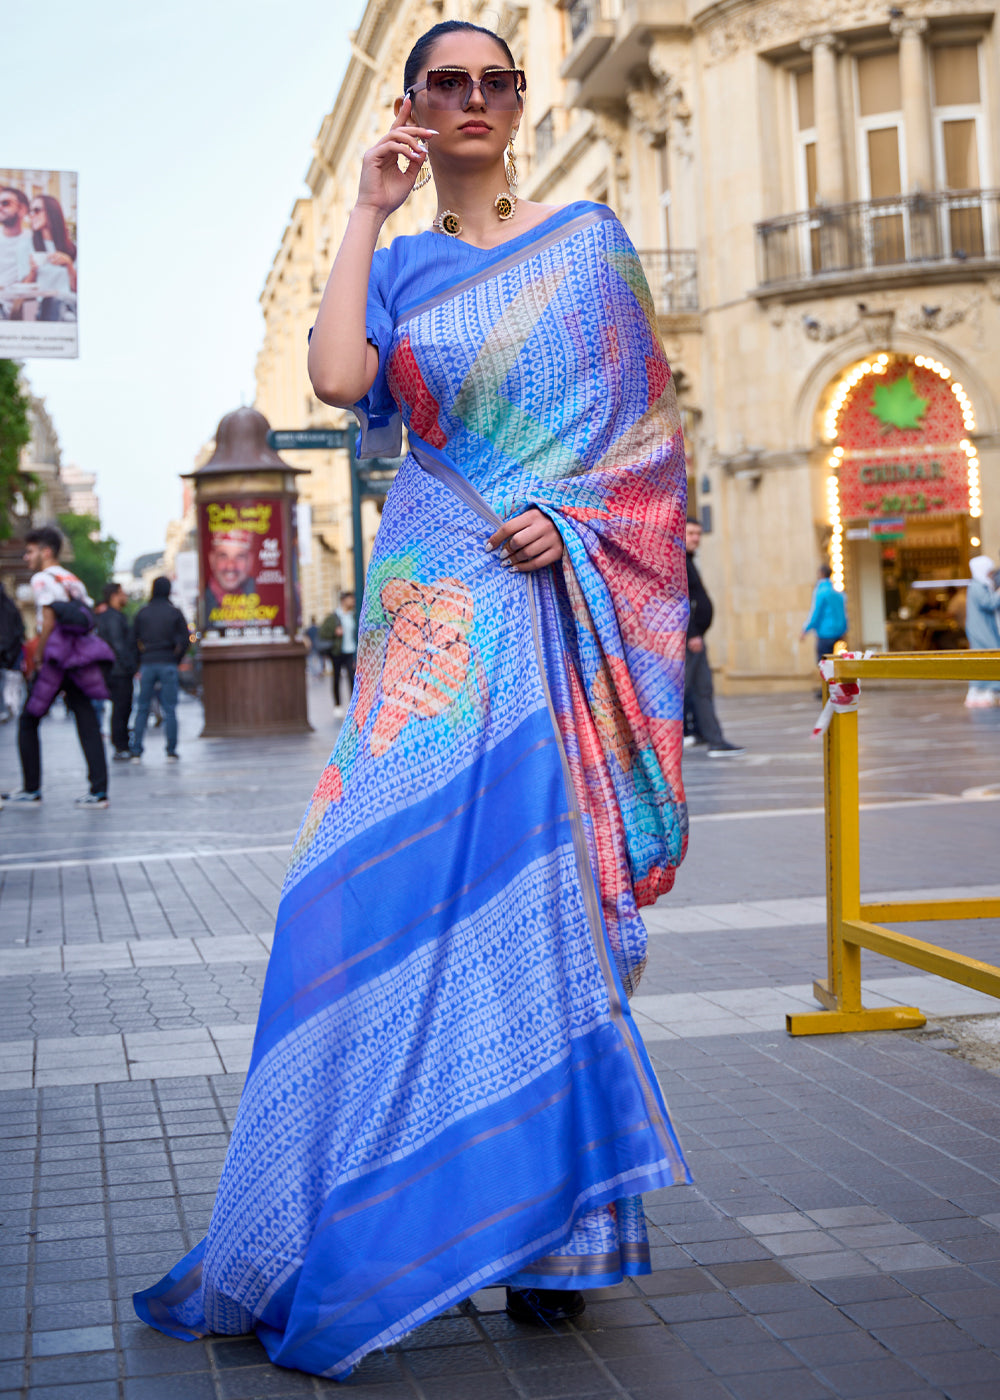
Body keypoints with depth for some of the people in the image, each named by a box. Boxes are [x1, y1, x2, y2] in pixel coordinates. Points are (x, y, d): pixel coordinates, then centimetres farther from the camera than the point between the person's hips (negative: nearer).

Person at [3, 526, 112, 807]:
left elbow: (48, 622, -13)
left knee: (28, 722, 7)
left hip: (54, 660, -6)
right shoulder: (74, 581, 17)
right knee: (88, 724, 2)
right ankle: (99, 791, -5)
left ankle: (31, 790, 8)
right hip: (78, 660, 6)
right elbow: (90, 623, 13)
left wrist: (38, 659, -6)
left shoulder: (42, 579, -4)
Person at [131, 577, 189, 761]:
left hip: (147, 664, 1)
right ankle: (171, 751, -1)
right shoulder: (175, 613, 0)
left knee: (142, 709, 6)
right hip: (168, 665, -1)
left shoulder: (142, 613, 4)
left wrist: (139, 665, 9)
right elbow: (185, 640, -3)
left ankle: (136, 752, 1)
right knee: (169, 709, 1)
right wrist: (176, 660, 8)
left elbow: (136, 640, 3)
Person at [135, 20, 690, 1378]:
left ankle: (561, 1211, 7)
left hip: (556, 597, -2)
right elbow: (337, 376, -7)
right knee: (428, 868, -3)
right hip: (438, 600, 2)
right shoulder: (399, 264, 14)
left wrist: (568, 517, -11)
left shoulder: (587, 237, 10)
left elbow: (647, 420, 6)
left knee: (534, 866, -6)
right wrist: (365, 209, 1)